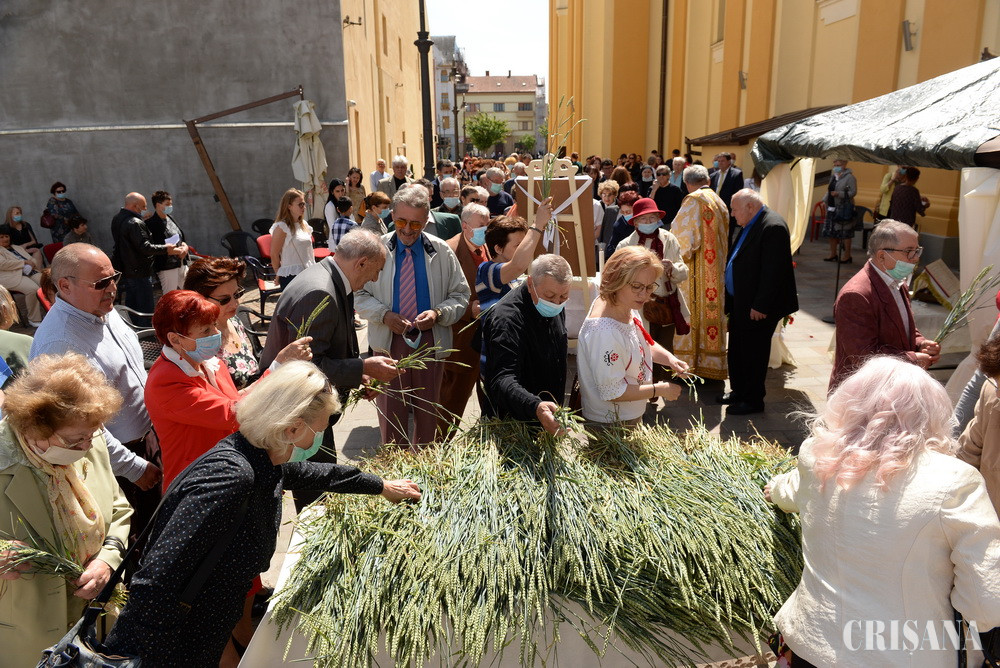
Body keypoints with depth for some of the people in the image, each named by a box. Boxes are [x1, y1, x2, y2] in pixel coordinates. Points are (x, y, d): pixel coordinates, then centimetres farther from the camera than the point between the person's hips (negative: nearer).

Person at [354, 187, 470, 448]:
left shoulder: (442, 252, 0)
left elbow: (460, 296, 4)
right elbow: (360, 294, 3)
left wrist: (438, 313, -16)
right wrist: (384, 315, -15)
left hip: (430, 341, 1)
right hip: (389, 341, -1)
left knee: (428, 411, 12)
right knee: (390, 411, 6)